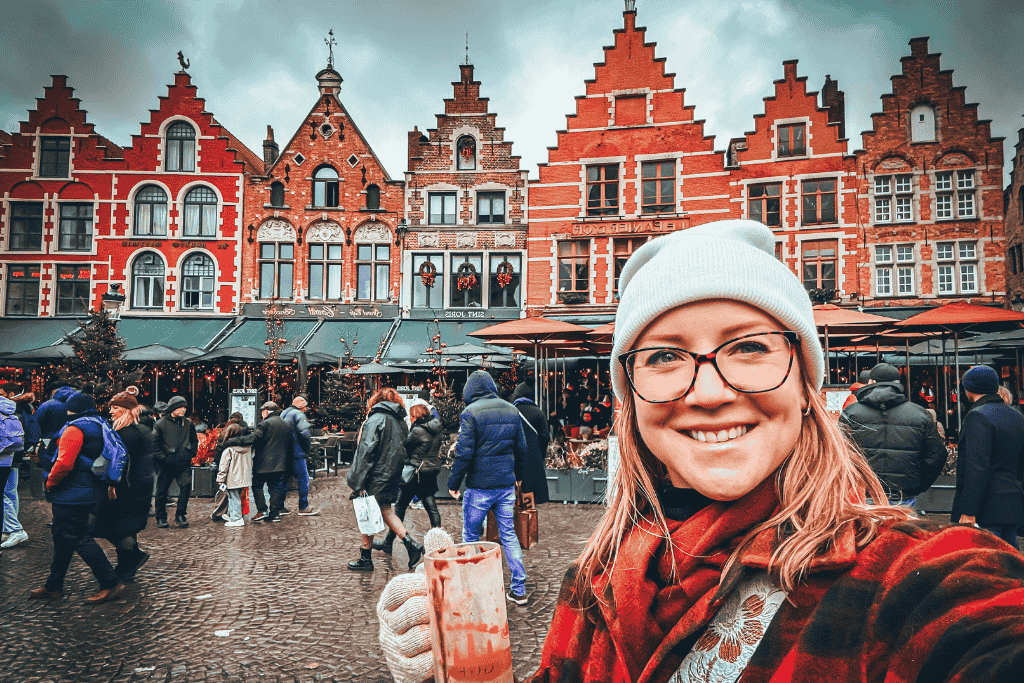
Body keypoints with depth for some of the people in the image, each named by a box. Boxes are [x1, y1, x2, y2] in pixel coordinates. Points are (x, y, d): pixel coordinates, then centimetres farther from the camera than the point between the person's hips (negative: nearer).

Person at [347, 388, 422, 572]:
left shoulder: (376, 419, -12)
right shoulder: (401, 421, 10)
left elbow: (366, 452, -17)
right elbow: (404, 450, 13)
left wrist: (357, 482, -15)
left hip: (376, 476, -7)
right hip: (393, 476, 7)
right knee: (385, 511, 15)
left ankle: (365, 558, 14)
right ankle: (411, 543, 2)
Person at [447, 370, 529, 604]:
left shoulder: (471, 412, -10)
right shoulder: (512, 410, 7)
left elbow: (464, 452, -14)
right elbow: (522, 448, 12)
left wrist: (454, 482, -5)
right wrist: (518, 475, 25)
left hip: (479, 486, -5)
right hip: (506, 484, 5)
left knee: (471, 537, 9)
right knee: (509, 535, 12)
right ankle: (519, 590, 14)